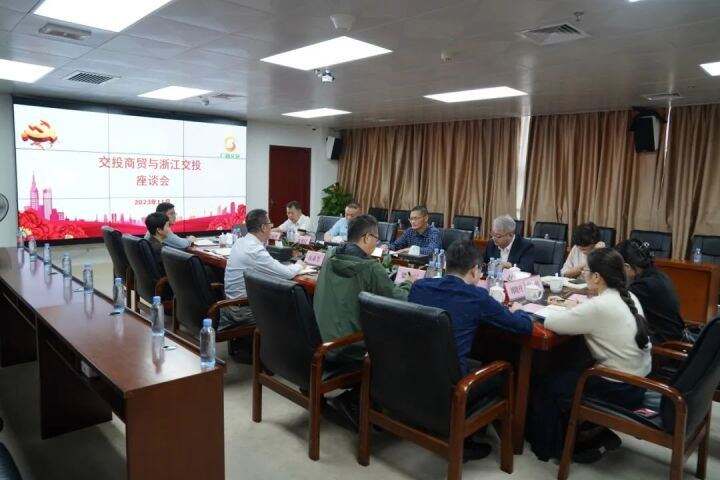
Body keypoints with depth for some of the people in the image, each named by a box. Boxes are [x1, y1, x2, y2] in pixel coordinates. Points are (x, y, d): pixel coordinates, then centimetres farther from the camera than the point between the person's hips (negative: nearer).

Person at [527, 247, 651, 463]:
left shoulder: (599, 306, -26)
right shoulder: (629, 297, 1)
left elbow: (550, 323, -21)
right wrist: (574, 306, 10)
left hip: (620, 391, -8)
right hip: (639, 381, 8)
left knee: (545, 386, 6)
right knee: (568, 372, 24)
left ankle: (553, 447, 25)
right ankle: (600, 434, 30)